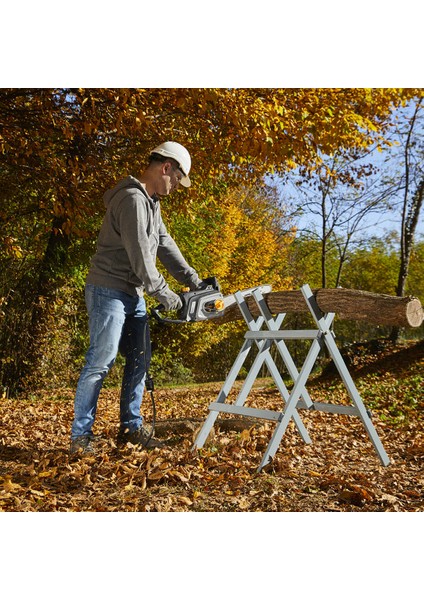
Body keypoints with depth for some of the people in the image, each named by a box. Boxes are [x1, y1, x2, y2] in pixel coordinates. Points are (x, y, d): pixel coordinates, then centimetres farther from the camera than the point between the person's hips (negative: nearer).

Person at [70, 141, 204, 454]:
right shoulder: (133, 199, -19)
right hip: (109, 291, -10)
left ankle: (131, 427, 17)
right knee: (100, 361, -7)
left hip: (134, 294, 10)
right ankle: (81, 434, 4)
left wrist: (194, 280, 5)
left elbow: (166, 246, 12)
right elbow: (140, 257, -21)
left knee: (140, 361, 9)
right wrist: (164, 294, -12)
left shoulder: (152, 203, 14)